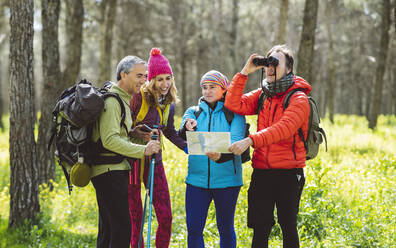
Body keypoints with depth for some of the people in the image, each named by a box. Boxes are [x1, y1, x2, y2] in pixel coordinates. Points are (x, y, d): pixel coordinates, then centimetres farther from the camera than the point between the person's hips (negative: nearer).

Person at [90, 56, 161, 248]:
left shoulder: (122, 100, 19)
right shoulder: (112, 101, -13)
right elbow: (110, 140, -22)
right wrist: (143, 150, -21)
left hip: (115, 171, 11)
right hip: (109, 170, -11)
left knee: (108, 228, 15)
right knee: (122, 228, -13)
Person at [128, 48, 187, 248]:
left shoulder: (169, 105, 8)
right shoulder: (138, 98, -12)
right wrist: (135, 133, -29)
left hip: (154, 160, 5)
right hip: (132, 159, -5)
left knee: (166, 216, -1)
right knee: (135, 218, 1)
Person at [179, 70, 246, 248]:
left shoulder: (233, 113, 0)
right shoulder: (193, 112, 10)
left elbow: (236, 142, -15)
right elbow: (183, 138, -7)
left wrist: (220, 156, -36)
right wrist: (187, 129, -31)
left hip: (226, 179, -2)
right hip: (197, 178, 2)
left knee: (226, 229, 9)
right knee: (193, 229, 0)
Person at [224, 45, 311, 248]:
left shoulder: (298, 98, -6)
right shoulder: (262, 95, 13)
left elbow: (284, 129, -22)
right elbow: (234, 105, 1)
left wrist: (250, 140, -32)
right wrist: (244, 73, -3)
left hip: (288, 172, -5)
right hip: (261, 171, 5)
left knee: (288, 226, 5)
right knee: (259, 227, 7)